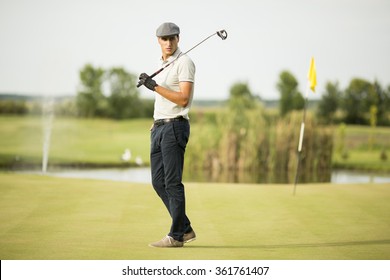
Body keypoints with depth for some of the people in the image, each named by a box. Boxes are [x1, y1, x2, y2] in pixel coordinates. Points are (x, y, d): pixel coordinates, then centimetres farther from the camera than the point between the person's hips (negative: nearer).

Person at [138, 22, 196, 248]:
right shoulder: (162, 64, 19)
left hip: (175, 126, -9)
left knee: (173, 182, -8)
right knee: (158, 181, 9)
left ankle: (176, 236, -4)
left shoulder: (184, 62, -8)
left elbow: (183, 99, -17)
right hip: (159, 127, 9)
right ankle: (185, 229, 16)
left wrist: (155, 86, -18)